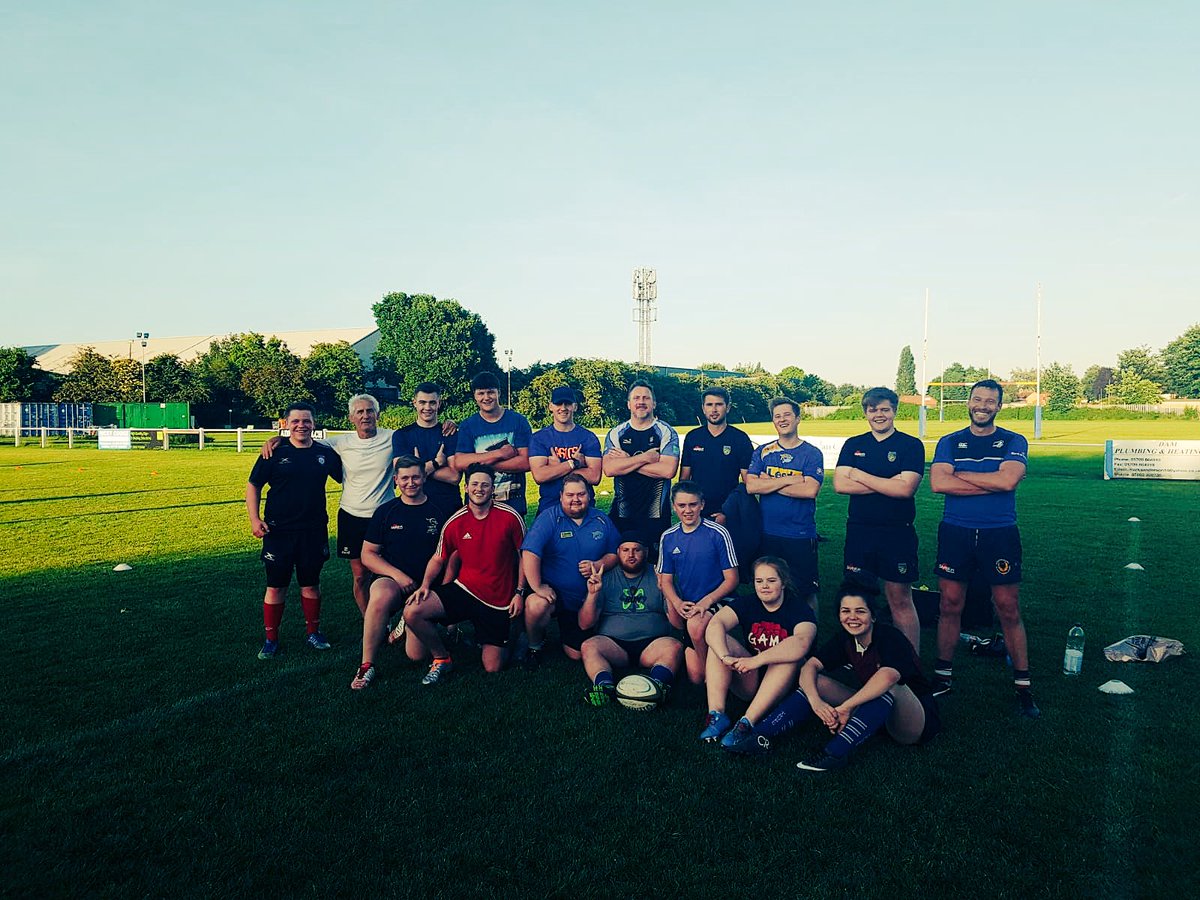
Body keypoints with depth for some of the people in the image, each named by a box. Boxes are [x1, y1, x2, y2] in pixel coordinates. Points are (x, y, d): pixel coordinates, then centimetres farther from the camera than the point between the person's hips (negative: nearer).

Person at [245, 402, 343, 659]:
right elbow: (253, 486, 1)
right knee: (276, 586, 5)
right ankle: (271, 639, 17)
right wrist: (254, 519, -7)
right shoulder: (275, 453, -3)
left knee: (311, 583, 12)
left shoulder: (325, 454, 2)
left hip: (314, 531, 2)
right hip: (278, 531, -2)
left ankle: (313, 632, 27)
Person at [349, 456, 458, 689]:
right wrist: (397, 575, -11)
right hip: (392, 580, 0)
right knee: (380, 597, -37)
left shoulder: (444, 508, 2)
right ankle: (367, 666, -23)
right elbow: (367, 554, 5)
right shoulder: (386, 511, 6)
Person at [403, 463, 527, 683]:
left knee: (493, 668, -2)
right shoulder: (454, 523, -3)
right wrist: (425, 585, -9)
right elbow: (438, 559, 9)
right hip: (463, 590, 2)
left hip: (498, 600, -1)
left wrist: (519, 592, -4)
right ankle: (442, 658, 3)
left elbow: (523, 555, 1)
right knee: (412, 612, -23)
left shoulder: (510, 517, -9)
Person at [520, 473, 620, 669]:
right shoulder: (549, 519, -12)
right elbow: (530, 553, -22)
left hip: (586, 601, 4)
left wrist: (598, 565, -13)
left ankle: (567, 636, 44)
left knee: (576, 655, 5)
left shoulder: (602, 520, 3)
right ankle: (535, 646, -3)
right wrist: (537, 586, -28)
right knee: (536, 606, -38)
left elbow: (615, 554, 7)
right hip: (552, 591, -3)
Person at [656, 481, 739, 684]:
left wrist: (706, 601, -21)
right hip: (688, 608, 4)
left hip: (717, 603, -4)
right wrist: (677, 603, -11)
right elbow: (665, 580, 9)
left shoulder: (718, 533, -9)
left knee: (696, 624, -37)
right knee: (695, 677, -4)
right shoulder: (668, 537, 4)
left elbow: (731, 579, -8)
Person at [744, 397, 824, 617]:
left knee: (806, 591, 5)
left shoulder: (812, 453, -1)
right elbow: (751, 486, -7)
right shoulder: (762, 452, 6)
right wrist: (789, 480, -14)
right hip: (767, 533, 3)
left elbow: (810, 490, -16)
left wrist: (768, 483, -11)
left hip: (801, 535, -3)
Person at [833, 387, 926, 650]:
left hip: (898, 532, -3)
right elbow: (840, 484, -6)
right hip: (859, 532, 3)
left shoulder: (911, 445, -1)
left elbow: (905, 488, -15)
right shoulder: (853, 445, 9)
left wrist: (861, 476, -8)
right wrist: (888, 484, -11)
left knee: (900, 599, 2)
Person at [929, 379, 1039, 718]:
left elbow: (1008, 479, -16)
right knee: (950, 606, 6)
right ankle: (942, 677, 18)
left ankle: (1023, 687, 13)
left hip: (1000, 534, -1)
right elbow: (938, 483, -11)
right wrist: (992, 482, -12)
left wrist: (959, 474, -9)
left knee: (1009, 610, 3)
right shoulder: (949, 443, 6)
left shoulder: (1014, 442, 3)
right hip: (955, 533, 1)